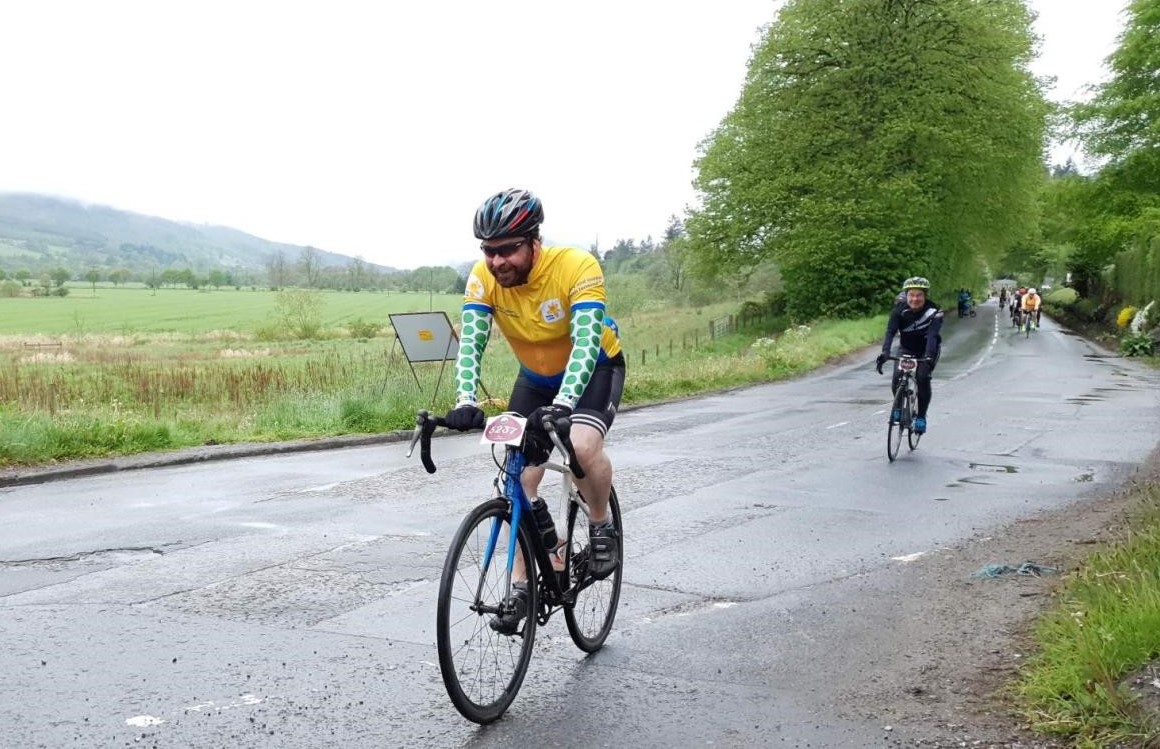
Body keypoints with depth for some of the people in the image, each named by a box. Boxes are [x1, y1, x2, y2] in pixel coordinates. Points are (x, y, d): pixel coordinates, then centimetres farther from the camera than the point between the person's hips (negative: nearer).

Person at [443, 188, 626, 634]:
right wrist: (466, 403, -46)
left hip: (595, 369, -4)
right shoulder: (483, 278, -22)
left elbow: (586, 341, -41)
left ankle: (601, 527, -3)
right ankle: (521, 587, 8)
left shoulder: (577, 267, -33)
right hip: (536, 377, 4)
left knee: (583, 446, -32)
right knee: (519, 479, -4)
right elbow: (470, 343, -28)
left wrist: (563, 404, -55)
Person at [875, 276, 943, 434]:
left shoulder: (934, 311, -25)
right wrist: (885, 353, -47)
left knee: (923, 379, -24)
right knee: (897, 381, -18)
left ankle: (921, 417, -7)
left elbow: (933, 335, -37)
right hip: (906, 349, 2)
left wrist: (929, 357, -54)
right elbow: (890, 331, -30)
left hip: (928, 350, -2)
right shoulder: (899, 309, -19)